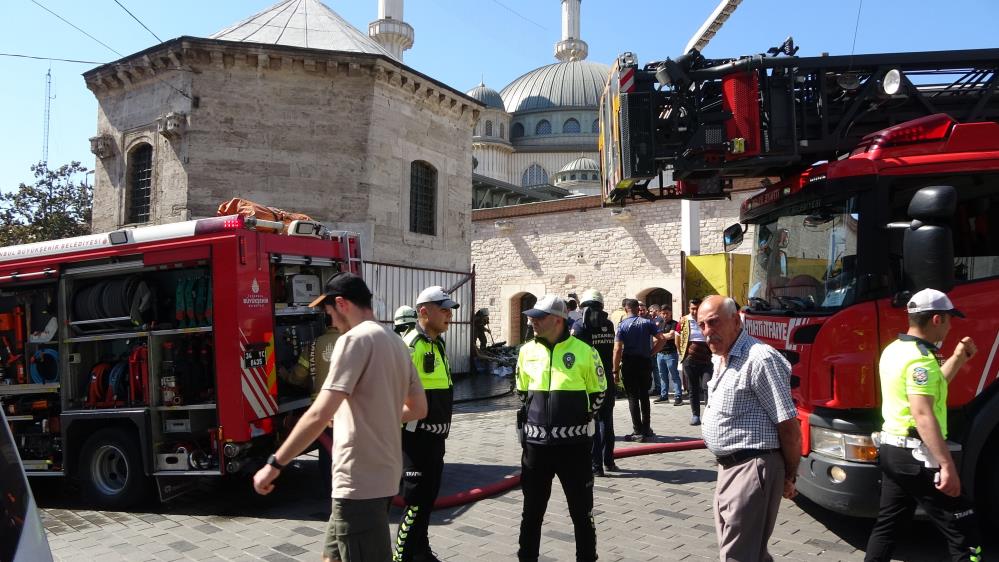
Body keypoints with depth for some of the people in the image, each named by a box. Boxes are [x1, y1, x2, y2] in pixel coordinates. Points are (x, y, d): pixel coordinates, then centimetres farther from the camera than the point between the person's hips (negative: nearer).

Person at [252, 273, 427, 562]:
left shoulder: (355, 339, -15)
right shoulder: (396, 342, 12)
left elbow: (320, 415, -22)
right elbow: (419, 409, 18)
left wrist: (274, 464, -15)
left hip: (360, 481, -9)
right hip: (382, 474, 9)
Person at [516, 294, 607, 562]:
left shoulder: (583, 352, -8)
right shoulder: (527, 351, 3)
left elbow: (597, 392, 3)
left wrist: (579, 419, 3)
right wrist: (526, 423, 10)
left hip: (573, 443, -3)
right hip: (535, 443, 3)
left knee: (581, 509, 11)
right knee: (532, 509, 15)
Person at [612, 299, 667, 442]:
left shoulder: (622, 325, -5)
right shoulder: (647, 322, 3)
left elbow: (617, 349, -13)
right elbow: (662, 339, -6)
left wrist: (616, 370, -9)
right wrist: (651, 353, 4)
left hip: (629, 363, -3)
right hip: (645, 362, 3)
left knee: (633, 397, 1)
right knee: (644, 396, 16)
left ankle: (638, 432, 1)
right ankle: (646, 429, 22)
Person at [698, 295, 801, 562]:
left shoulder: (760, 359, -19)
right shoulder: (720, 359, 12)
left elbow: (789, 427, -17)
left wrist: (789, 477, -7)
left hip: (752, 469, -10)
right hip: (727, 467, 10)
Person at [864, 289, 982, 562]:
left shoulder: (894, 349, 11)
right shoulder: (920, 358, -19)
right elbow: (923, 415, -27)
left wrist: (958, 358, 19)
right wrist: (947, 465, -29)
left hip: (892, 449, 10)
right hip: (917, 456, -10)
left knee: (888, 523, 17)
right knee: (964, 529, -2)